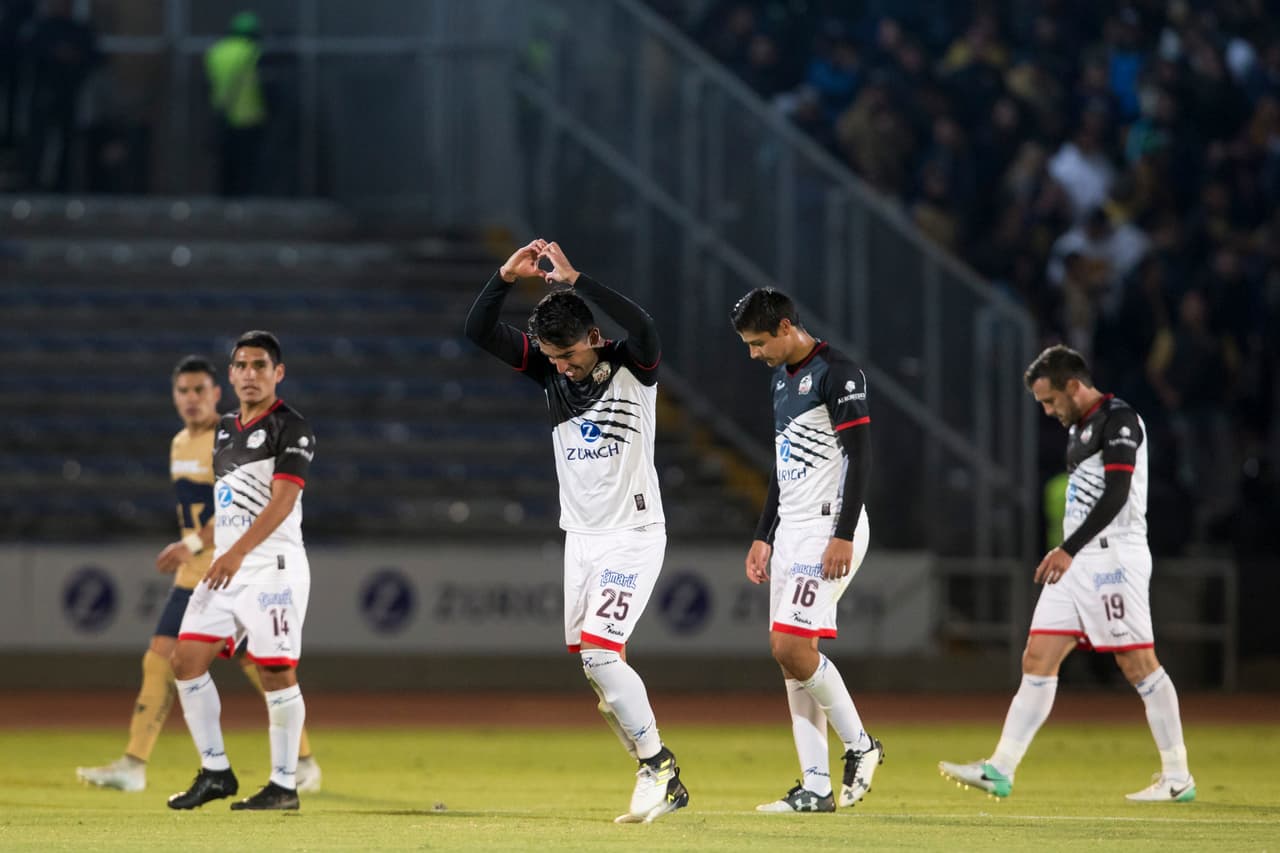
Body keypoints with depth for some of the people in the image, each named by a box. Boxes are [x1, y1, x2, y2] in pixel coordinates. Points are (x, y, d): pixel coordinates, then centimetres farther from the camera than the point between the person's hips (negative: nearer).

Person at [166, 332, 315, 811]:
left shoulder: (291, 430, -8)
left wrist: (239, 552, -30)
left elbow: (281, 502, -20)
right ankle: (215, 772, 9)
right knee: (186, 660, 1)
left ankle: (284, 786, 0)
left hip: (272, 565, -8)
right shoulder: (226, 429, 17)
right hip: (226, 566, 8)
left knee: (276, 674, -8)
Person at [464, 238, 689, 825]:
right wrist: (506, 278, -22)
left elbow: (645, 331, -37)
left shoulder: (633, 367, -13)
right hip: (580, 536, 7)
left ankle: (656, 763, -4)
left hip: (634, 535, -7)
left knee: (599, 650, -18)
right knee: (593, 666, 6)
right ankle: (663, 783, 15)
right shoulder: (550, 369, 1)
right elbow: (479, 332, -5)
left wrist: (575, 281, -38)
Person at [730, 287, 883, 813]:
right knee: (789, 654, 4)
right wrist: (763, 537, 21)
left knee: (793, 648, -16)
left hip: (828, 528, -9)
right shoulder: (783, 376, 17)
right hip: (791, 530, 9)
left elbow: (860, 458, -17)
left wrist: (843, 536, -22)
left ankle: (859, 745, 2)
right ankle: (816, 787, 5)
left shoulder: (837, 373, -12)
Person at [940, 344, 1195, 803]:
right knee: (1037, 660, 3)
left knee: (1138, 663, -8)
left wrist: (1068, 549, -21)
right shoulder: (1078, 428, 19)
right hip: (1077, 562, 10)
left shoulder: (1118, 420, -11)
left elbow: (1116, 495, -20)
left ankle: (1178, 777, -1)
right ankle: (1000, 769, 0)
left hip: (1114, 557, -10)